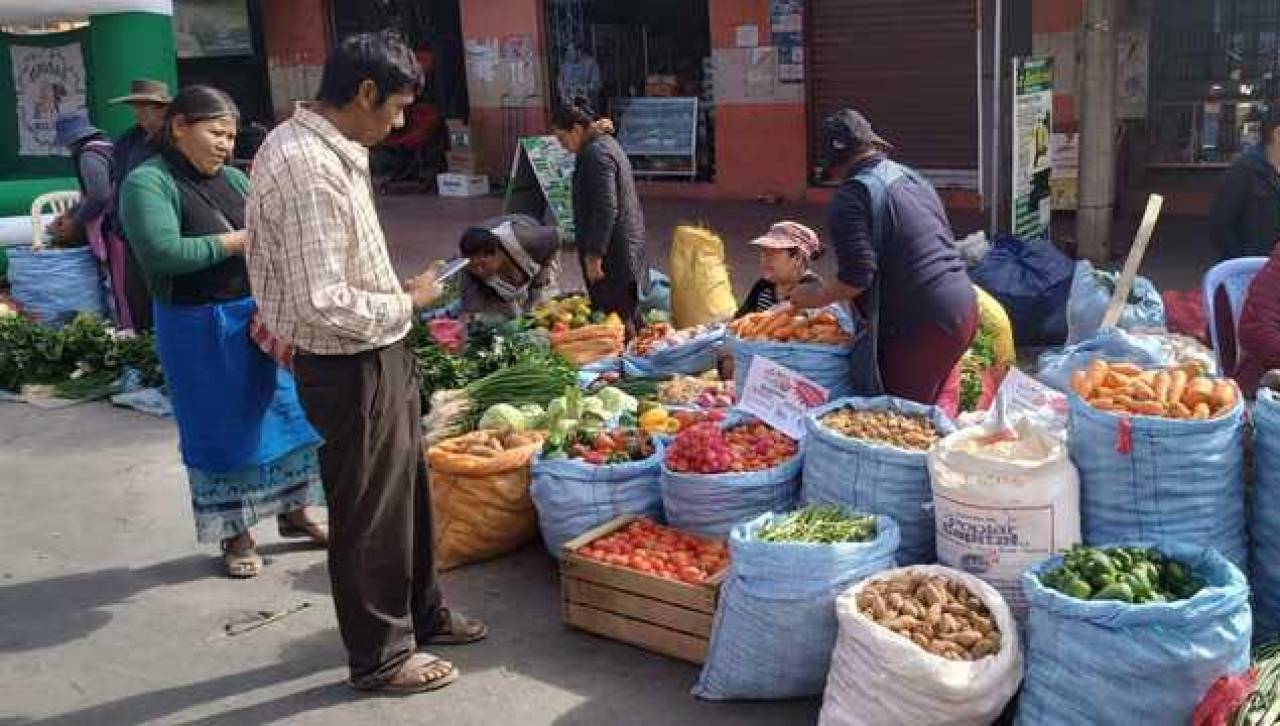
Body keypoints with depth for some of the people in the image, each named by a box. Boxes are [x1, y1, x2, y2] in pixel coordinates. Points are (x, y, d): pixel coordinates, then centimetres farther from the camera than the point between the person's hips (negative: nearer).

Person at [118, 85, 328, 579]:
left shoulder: (233, 179, 9)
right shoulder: (148, 182, -11)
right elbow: (161, 253, -24)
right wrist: (238, 241, -18)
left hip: (261, 318, 6)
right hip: (199, 329, -6)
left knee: (287, 411, 11)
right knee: (221, 430, 6)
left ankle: (294, 512, 29)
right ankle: (235, 535, 22)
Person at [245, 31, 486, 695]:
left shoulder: (306, 143, 7)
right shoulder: (311, 169, -26)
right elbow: (326, 304, -29)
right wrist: (409, 302, -15)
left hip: (376, 357, 10)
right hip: (351, 367, -10)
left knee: (407, 489, 23)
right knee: (369, 511, 7)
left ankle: (421, 614, 42)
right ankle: (380, 657, 26)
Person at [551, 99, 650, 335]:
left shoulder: (596, 154, -18)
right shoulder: (606, 143, 15)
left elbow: (606, 209, -24)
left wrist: (594, 255, -22)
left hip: (611, 251, -11)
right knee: (628, 314, 17)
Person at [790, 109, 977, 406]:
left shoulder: (853, 195, -11)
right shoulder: (913, 177, 15)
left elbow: (856, 277, -18)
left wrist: (817, 296, -1)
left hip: (921, 325, -9)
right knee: (928, 412, 20)